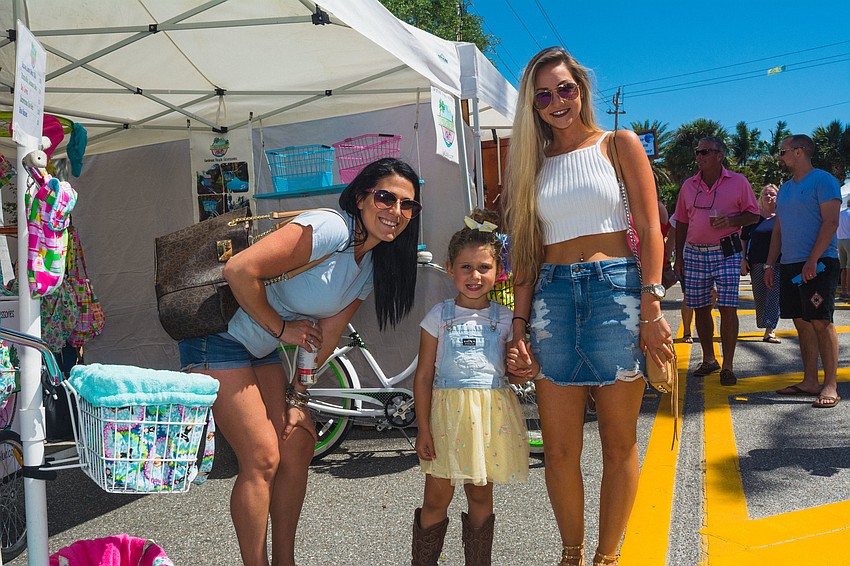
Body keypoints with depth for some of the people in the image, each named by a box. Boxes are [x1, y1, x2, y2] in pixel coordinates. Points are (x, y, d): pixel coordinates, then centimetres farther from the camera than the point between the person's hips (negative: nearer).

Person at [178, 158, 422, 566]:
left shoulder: (372, 266, 3)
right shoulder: (329, 229, -25)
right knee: (263, 458, -7)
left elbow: (325, 337, 6)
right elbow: (239, 270, -29)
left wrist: (296, 396, 2)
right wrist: (282, 328, -17)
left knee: (299, 445, 7)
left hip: (261, 349, 8)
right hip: (217, 338, -8)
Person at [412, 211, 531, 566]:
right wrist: (423, 428, -4)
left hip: (492, 414, 1)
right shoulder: (439, 316, 1)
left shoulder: (504, 318, 5)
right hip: (447, 412, -1)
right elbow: (423, 376, 1)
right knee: (436, 498, 4)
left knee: (480, 496, 12)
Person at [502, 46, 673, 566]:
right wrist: (519, 326, 2)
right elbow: (527, 249, 11)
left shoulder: (619, 144, 8)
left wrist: (652, 308, -10)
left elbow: (650, 229, 1)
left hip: (616, 291, -2)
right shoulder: (533, 163, 15)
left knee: (619, 445, 5)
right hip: (553, 296, 2)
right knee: (560, 450, 4)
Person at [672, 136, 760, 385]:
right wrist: (679, 257, 10)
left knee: (728, 308, -8)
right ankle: (708, 360, 21)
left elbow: (753, 215, 5)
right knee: (700, 308, 6)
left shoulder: (738, 182, 3)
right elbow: (682, 223, 15)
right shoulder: (688, 185, 12)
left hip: (726, 253, -3)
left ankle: (727, 365, 1)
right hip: (694, 253, 3)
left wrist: (730, 220, -15)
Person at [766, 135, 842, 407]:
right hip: (790, 266, 8)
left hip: (818, 264, -8)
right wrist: (770, 264, 15)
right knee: (802, 323, 8)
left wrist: (812, 260, -21)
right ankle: (810, 381, 14)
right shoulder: (785, 189, 19)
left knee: (821, 322, -9)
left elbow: (830, 222, -13)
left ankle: (830, 386, -5)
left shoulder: (823, 180, -5)